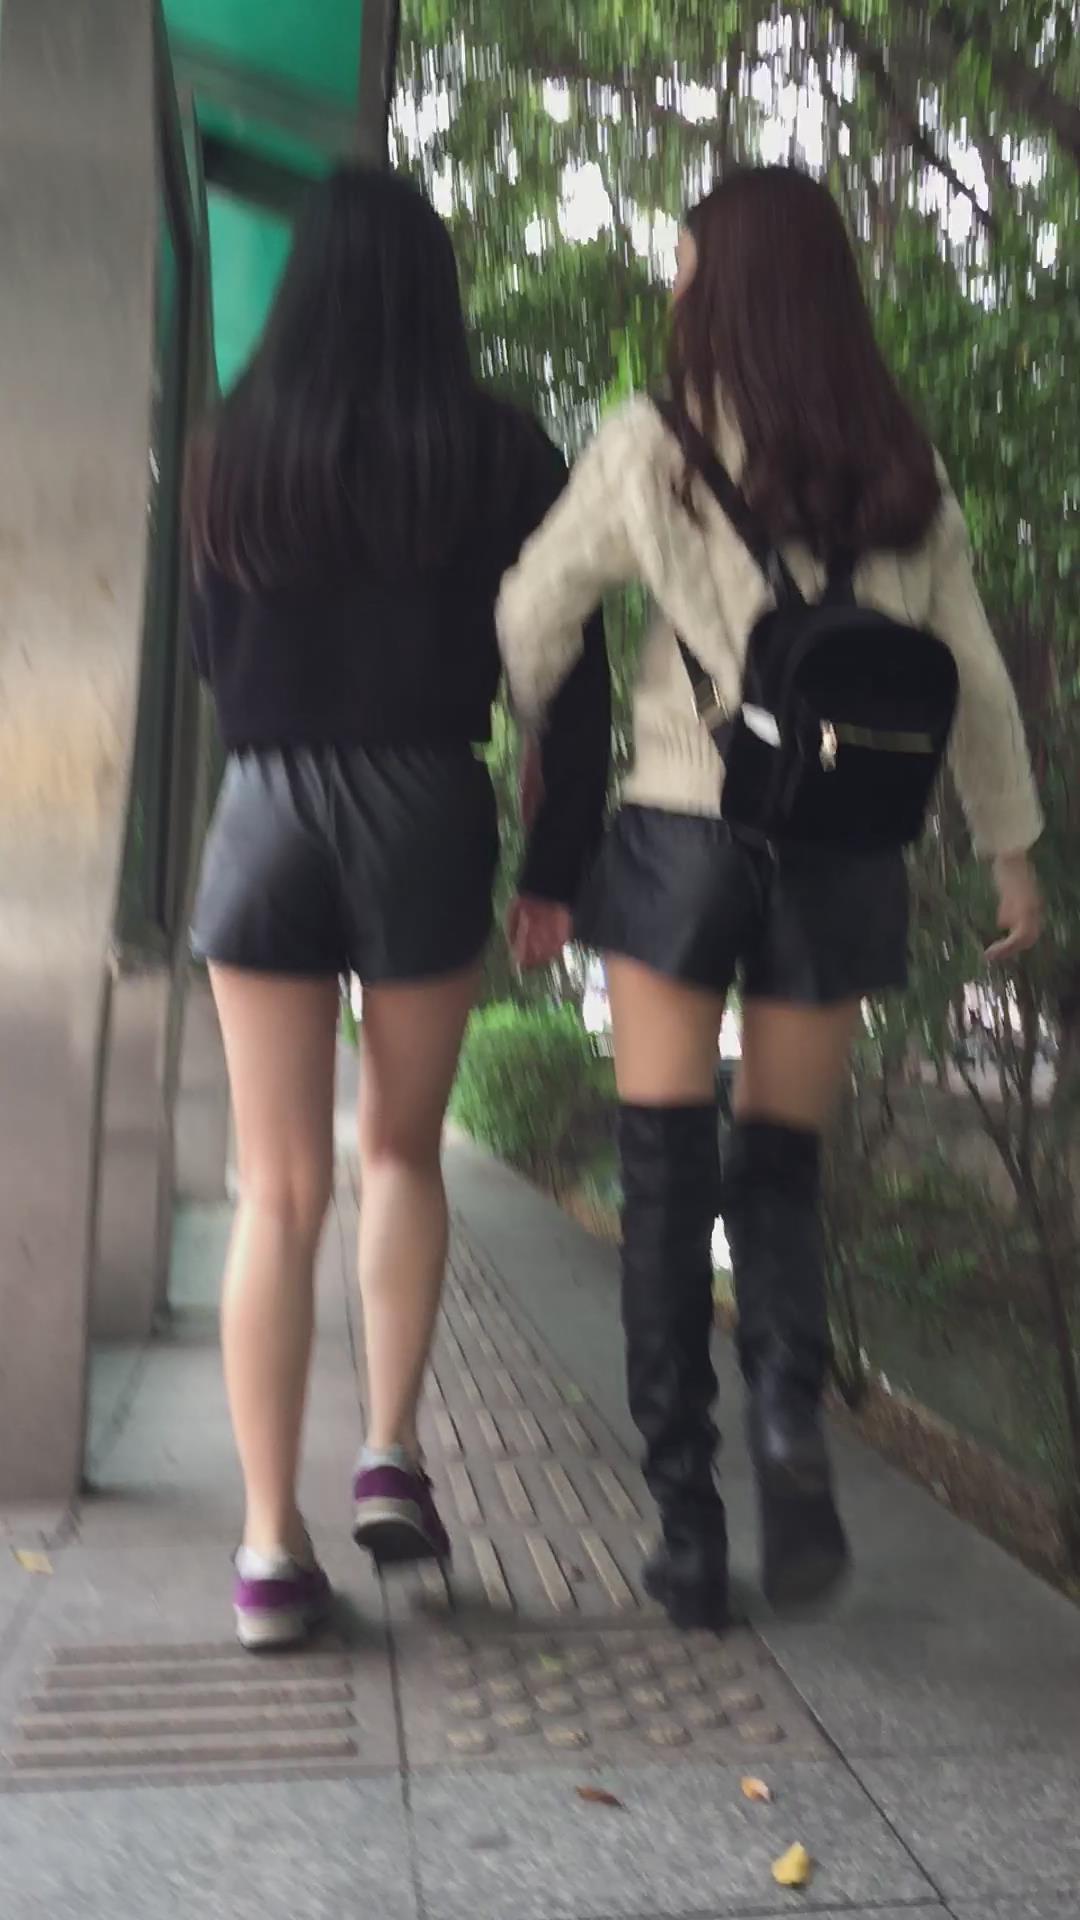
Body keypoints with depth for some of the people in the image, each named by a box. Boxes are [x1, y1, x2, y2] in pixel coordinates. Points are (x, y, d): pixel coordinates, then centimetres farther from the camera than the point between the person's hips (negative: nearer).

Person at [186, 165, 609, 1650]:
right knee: (402, 1149, 18)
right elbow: (569, 675, -3)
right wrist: (557, 865, 0)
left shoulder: (236, 450, 7)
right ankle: (392, 1455, 8)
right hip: (427, 815, -1)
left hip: (264, 812, 1)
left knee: (279, 1189, 5)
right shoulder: (501, 453, 1)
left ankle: (272, 1550, 4)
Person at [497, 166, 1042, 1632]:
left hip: (682, 838, -2)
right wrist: (1013, 849, 19)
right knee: (781, 1164, 13)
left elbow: (530, 624, 0)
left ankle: (688, 1523, 5)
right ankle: (790, 1420, -12)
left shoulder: (650, 448, -2)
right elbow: (974, 681, 9)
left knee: (666, 1177, 5)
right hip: (842, 853, 3)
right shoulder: (904, 471, 6)